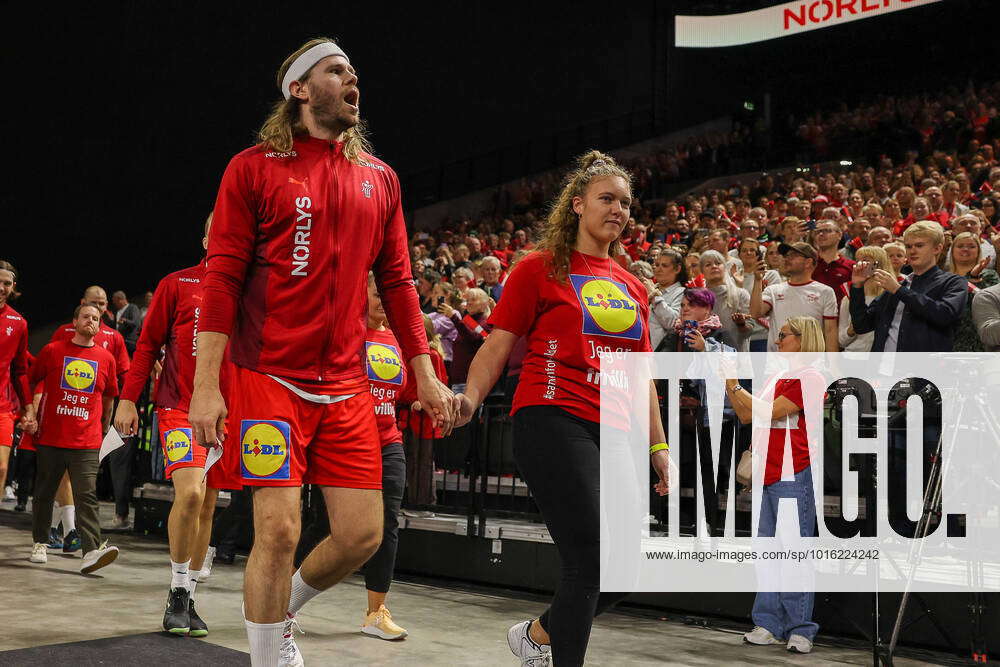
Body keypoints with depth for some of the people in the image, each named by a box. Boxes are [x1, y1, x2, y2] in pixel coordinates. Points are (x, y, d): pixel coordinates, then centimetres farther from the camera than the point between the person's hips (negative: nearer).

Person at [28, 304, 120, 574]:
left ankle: (91, 551, -20)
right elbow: (32, 383, 13)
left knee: (86, 496, -10)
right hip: (50, 438, 0)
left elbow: (109, 398, 19)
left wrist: (104, 429, 21)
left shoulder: (106, 358, 8)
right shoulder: (53, 351, 4)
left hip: (87, 442, 0)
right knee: (44, 493, 10)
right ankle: (40, 544, 25)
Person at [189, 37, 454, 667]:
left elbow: (397, 282, 16)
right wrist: (206, 386, -9)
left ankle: (283, 613, 30)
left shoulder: (381, 178, 13)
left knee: (363, 533, 2)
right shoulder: (255, 167, 0)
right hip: (271, 378, -4)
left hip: (348, 387, 5)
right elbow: (222, 279, -3)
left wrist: (425, 376, 11)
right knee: (279, 530, -8)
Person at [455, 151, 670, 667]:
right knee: (590, 561, -15)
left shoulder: (631, 287, 20)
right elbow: (497, 346, -2)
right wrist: (469, 399, -19)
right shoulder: (541, 268, 2)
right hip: (553, 423, -7)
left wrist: (657, 445, 18)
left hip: (614, 432, 7)